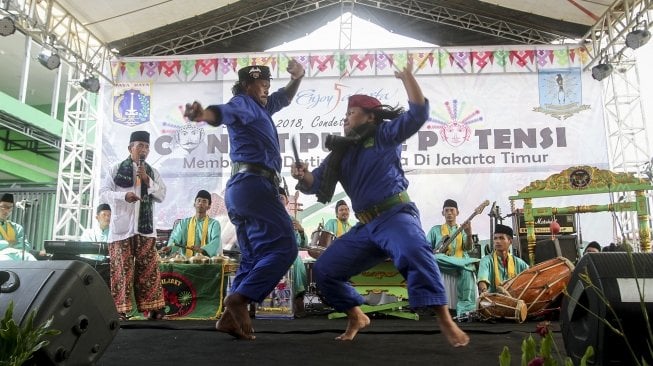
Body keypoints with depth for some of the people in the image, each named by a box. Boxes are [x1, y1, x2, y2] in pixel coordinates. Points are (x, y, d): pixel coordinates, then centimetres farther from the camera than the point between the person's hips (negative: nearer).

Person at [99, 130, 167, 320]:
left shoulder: (152, 172, 12)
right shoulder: (116, 169, 4)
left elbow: (162, 195, 5)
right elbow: (103, 193, -1)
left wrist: (148, 180, -8)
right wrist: (123, 195, -18)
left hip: (145, 226, 2)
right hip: (122, 226, -2)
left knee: (149, 267, 1)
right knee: (121, 268, 0)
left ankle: (152, 307, 5)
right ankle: (120, 309, 5)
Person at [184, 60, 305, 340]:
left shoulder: (260, 107, 26)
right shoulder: (243, 103, -1)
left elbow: (284, 97, 42)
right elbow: (225, 111, -24)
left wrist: (297, 78, 22)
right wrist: (204, 114, -47)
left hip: (242, 188, 10)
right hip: (253, 184, -10)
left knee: (253, 258, 9)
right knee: (283, 247, -15)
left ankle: (231, 316, 5)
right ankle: (238, 300, -23)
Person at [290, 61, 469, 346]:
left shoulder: (384, 135, 5)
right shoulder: (340, 153, 17)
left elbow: (418, 114, -8)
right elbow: (316, 184, 10)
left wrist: (407, 75, -11)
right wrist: (303, 176, -12)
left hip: (395, 215, -6)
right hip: (365, 227, 6)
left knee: (414, 252, -39)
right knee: (323, 271, 5)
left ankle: (445, 322, -31)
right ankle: (356, 318, 24)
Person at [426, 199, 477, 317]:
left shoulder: (462, 230, 22)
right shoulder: (435, 230, 18)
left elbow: (469, 248, 2)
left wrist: (469, 235, -22)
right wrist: (436, 252, -11)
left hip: (461, 268, 0)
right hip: (442, 268, 1)